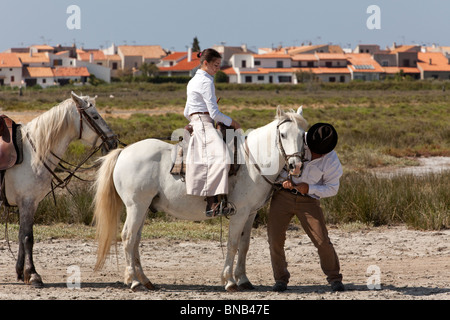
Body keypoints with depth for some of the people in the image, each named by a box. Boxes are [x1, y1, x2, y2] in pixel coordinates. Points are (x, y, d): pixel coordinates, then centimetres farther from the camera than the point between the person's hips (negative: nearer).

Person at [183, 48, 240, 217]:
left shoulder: (193, 81, 24)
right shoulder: (206, 81, -7)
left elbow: (187, 113, 29)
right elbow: (214, 113, -11)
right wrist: (231, 122, 2)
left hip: (194, 123, 11)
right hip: (204, 124, -11)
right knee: (218, 157, -28)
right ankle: (213, 204, -43)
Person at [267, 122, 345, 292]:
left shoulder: (332, 161, -12)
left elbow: (332, 188, -4)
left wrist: (309, 188, -19)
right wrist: (284, 178, -11)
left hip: (309, 200, -1)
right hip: (283, 195, 1)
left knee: (322, 241, -8)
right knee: (275, 238, -5)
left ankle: (334, 278, 10)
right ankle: (281, 278, 10)